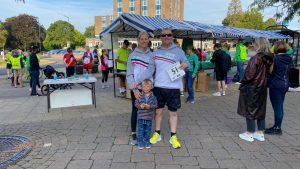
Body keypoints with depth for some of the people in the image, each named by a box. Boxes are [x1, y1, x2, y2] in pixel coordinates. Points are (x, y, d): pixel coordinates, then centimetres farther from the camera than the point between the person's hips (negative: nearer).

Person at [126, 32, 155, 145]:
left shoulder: (152, 55, 3)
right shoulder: (132, 55, 2)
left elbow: (150, 71, -11)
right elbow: (129, 74, -3)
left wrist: (138, 81, -20)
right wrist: (135, 89, -13)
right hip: (135, 88, 0)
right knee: (135, 111, 6)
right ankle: (133, 134, 21)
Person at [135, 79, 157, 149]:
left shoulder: (153, 96, -4)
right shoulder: (140, 96, -4)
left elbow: (155, 105, -5)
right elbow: (136, 104, 0)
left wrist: (149, 106, -21)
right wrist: (140, 106, -19)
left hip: (149, 117, 1)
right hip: (141, 116, 0)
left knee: (148, 130, 13)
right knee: (141, 130, 7)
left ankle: (147, 142, 29)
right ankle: (140, 143, 20)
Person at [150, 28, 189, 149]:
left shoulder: (178, 51, 2)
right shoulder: (156, 52, 9)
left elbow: (186, 62, 6)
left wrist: (185, 64, -18)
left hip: (173, 87, -2)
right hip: (158, 86, 2)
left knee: (173, 112, 7)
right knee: (158, 111, 11)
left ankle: (173, 137, 20)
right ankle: (157, 134, 28)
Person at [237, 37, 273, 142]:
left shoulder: (256, 58, -20)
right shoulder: (268, 59, 3)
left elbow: (250, 74, -21)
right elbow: (268, 73, 10)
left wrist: (242, 83, -7)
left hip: (251, 88, -7)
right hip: (262, 88, 8)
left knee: (250, 110, 4)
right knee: (260, 110, 16)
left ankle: (249, 134, 14)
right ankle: (260, 133, 26)